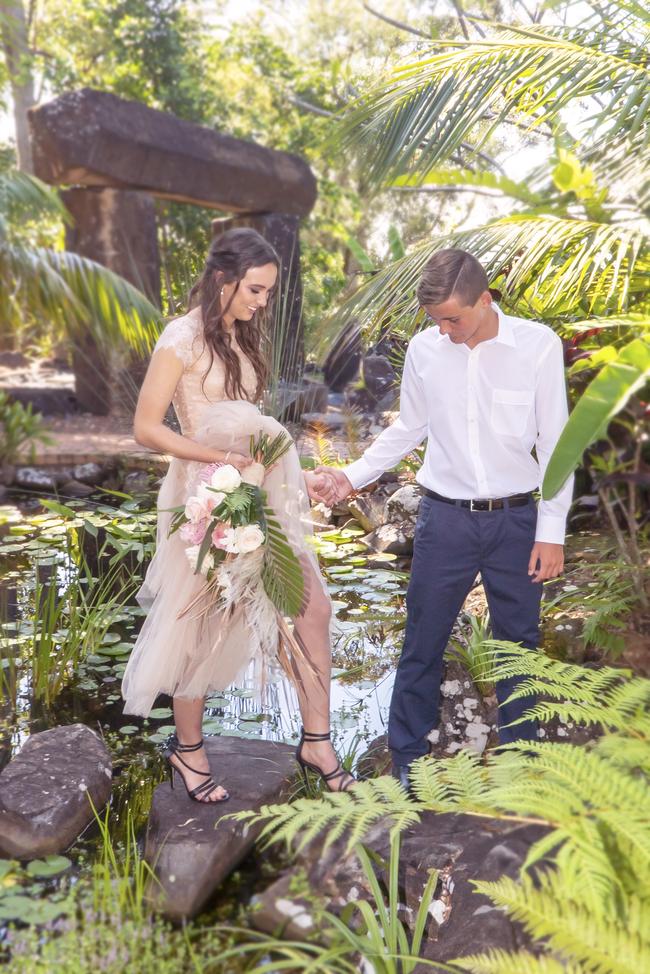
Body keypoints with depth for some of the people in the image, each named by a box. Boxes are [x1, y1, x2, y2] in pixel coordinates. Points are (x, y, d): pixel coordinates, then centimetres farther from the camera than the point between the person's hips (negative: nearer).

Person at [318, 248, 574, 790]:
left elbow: (555, 442, -4)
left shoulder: (538, 345, -9)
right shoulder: (424, 349, -3)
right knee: (423, 642, 8)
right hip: (445, 518, 1)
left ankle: (520, 752, 33)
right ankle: (408, 757, 25)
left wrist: (552, 531, -5)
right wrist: (353, 476, 0)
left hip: (515, 520, -1)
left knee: (518, 642, 13)